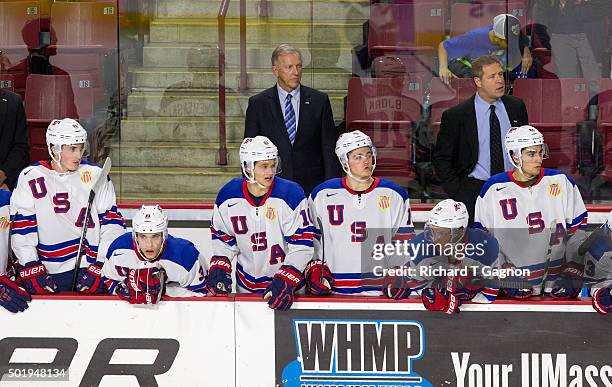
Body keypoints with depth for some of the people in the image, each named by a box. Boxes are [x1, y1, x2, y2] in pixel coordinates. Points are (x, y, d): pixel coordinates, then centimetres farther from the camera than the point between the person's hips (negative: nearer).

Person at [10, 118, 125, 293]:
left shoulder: (96, 175, 6)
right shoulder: (30, 178, 3)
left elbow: (111, 221, 6)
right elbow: (21, 226, 1)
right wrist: (31, 268, -8)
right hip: (51, 272, 0)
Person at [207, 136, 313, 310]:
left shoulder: (291, 194, -17)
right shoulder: (228, 196, -7)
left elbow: (302, 244, -16)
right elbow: (223, 237, 8)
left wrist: (286, 281, -23)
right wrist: (218, 269, -6)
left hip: (288, 281, -3)